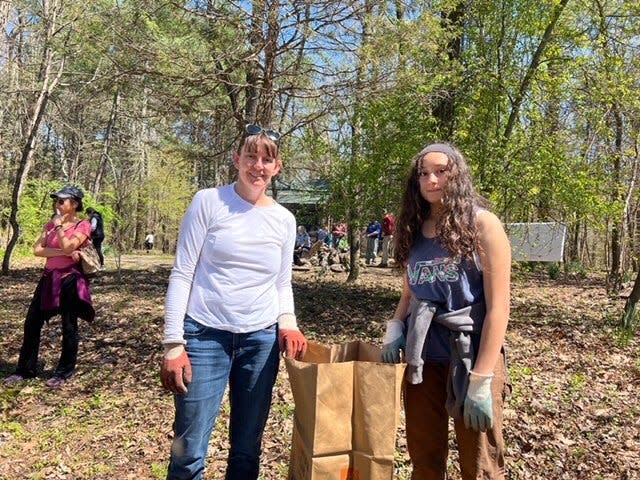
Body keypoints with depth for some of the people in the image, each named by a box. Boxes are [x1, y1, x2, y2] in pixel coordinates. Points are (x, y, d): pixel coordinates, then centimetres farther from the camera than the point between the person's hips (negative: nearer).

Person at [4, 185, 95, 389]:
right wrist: (63, 253, -15)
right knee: (32, 322, 8)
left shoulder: (83, 225, -6)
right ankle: (25, 370, 22)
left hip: (70, 280, -6)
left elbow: (68, 247, -21)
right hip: (49, 278, 6)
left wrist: (59, 225, -13)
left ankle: (63, 373, 17)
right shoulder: (51, 224, 11)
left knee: (69, 328, 3)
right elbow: (37, 250, -2)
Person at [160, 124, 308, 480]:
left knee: (247, 450, 15)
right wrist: (173, 343, -10)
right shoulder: (208, 202, -5)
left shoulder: (285, 220, 5)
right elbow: (182, 274, -6)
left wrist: (288, 322, -6)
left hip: (262, 340, 4)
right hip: (204, 335, -3)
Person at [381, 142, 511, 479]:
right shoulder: (413, 230, 7)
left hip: (471, 357, -4)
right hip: (422, 359, 5)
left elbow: (498, 307, -12)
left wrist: (481, 379, -16)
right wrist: (395, 328, -3)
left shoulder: (482, 225, -8)